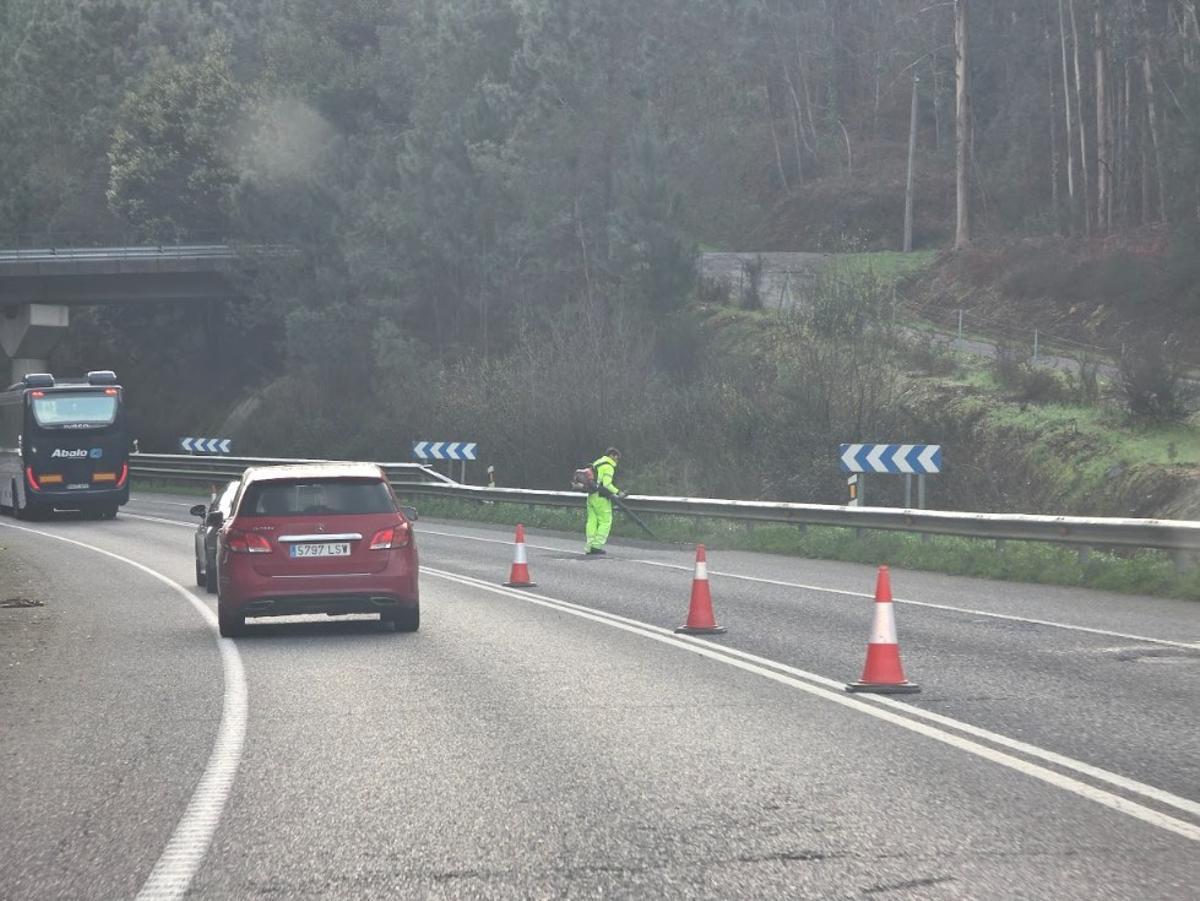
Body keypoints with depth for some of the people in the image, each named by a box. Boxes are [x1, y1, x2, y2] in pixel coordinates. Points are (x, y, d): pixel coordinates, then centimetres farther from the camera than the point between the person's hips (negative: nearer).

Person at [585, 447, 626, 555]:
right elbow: (607, 484, -19)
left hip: (591, 496, 9)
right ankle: (597, 546, -7)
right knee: (605, 522, -2)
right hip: (601, 498, -9)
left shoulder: (596, 464, 19)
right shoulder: (608, 467, -9)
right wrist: (618, 492, -14)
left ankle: (590, 547, 6)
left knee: (592, 521, 8)